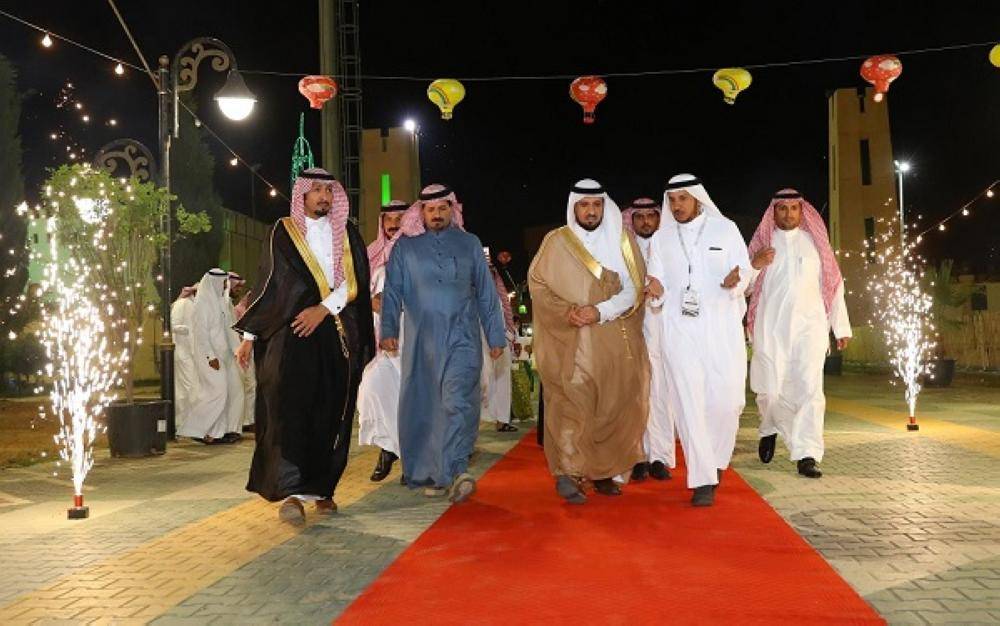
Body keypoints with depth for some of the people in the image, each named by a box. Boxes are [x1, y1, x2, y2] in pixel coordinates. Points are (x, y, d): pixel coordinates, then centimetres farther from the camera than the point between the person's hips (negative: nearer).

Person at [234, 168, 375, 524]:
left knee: (332, 414, 1)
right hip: (291, 334, -2)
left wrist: (324, 308, -13)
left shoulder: (346, 234, 13)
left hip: (338, 334, 2)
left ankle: (322, 489, 11)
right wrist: (249, 335, 4)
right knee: (289, 407, -15)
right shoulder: (283, 233, 9)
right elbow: (267, 284, 8)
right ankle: (291, 492, -18)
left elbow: (355, 281, 1)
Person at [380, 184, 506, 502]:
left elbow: (486, 293, 15)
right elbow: (393, 291, 7)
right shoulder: (405, 247, 13)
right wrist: (389, 329, -7)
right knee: (423, 406, 2)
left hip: (462, 338, -1)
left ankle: (454, 471, -23)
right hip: (421, 340, 1)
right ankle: (431, 474, 12)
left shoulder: (469, 244, 14)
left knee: (457, 401, -16)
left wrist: (495, 335, 11)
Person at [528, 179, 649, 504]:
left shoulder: (622, 239, 7)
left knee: (612, 406, 5)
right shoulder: (556, 241, 3)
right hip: (572, 343, -2)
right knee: (572, 404, -11)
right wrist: (565, 311, -15)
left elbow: (634, 288, 1)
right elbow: (537, 283, 1)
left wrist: (601, 312, -14)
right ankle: (567, 474, -6)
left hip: (615, 342, 3)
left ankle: (603, 472, 16)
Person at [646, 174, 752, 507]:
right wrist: (657, 292, -12)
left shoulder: (725, 229, 4)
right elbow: (659, 289, 12)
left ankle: (716, 461, 23)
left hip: (722, 328, -1)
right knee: (689, 404, -4)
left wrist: (735, 280, -21)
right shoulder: (660, 238, 11)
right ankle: (703, 479, 1)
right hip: (679, 330, 1)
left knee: (725, 401, -3)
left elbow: (745, 271, 2)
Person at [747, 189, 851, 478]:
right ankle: (770, 429, 29)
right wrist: (755, 265, -11)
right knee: (771, 389, -2)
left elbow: (833, 284, 14)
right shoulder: (762, 243, 11)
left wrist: (842, 327, 10)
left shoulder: (814, 241, 14)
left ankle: (807, 455, -6)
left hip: (810, 326, 1)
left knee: (809, 388, -8)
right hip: (771, 327, -1)